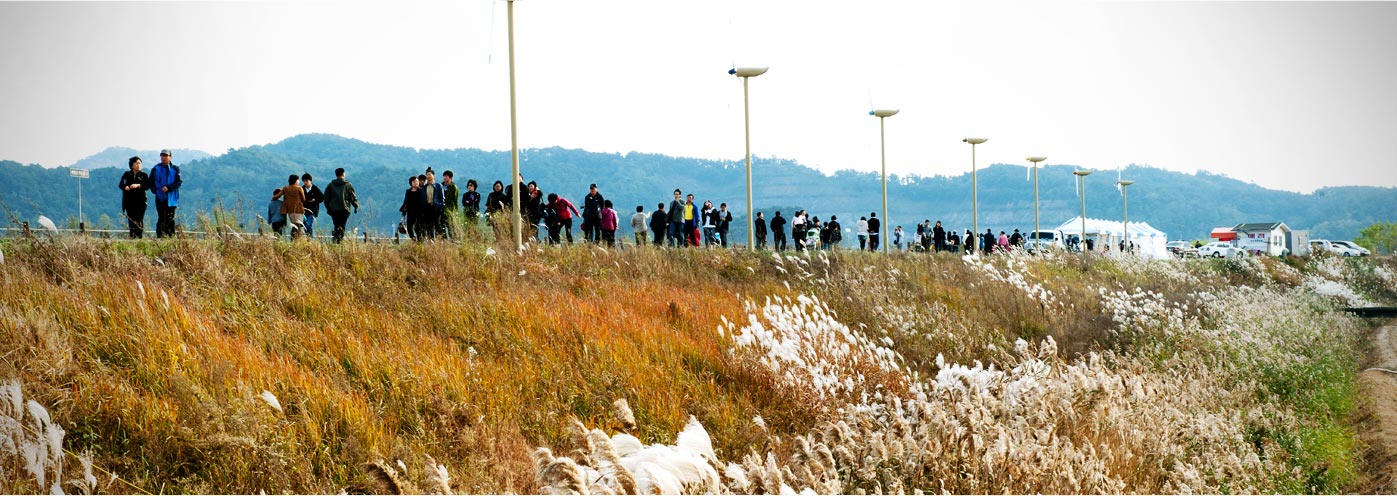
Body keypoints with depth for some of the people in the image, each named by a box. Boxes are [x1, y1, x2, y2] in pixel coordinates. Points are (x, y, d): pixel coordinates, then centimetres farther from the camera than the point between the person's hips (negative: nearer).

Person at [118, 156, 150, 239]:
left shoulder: (144, 175, 10)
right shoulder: (127, 175, 13)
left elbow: (147, 186, -4)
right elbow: (120, 185, 2)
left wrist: (138, 185, -21)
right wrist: (125, 187, -21)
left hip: (140, 202, -1)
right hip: (129, 201, 1)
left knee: (139, 221, -10)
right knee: (131, 221, -2)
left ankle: (139, 237, -12)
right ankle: (132, 237, 0)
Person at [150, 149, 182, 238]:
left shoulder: (175, 169, 5)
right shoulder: (156, 169, 7)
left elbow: (180, 181, -3)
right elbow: (151, 182, 11)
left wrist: (168, 188, -14)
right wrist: (156, 190, -6)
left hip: (171, 198, 1)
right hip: (160, 198, -1)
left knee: (170, 218, 5)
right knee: (162, 218, -9)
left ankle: (171, 235, 9)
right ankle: (161, 234, -11)